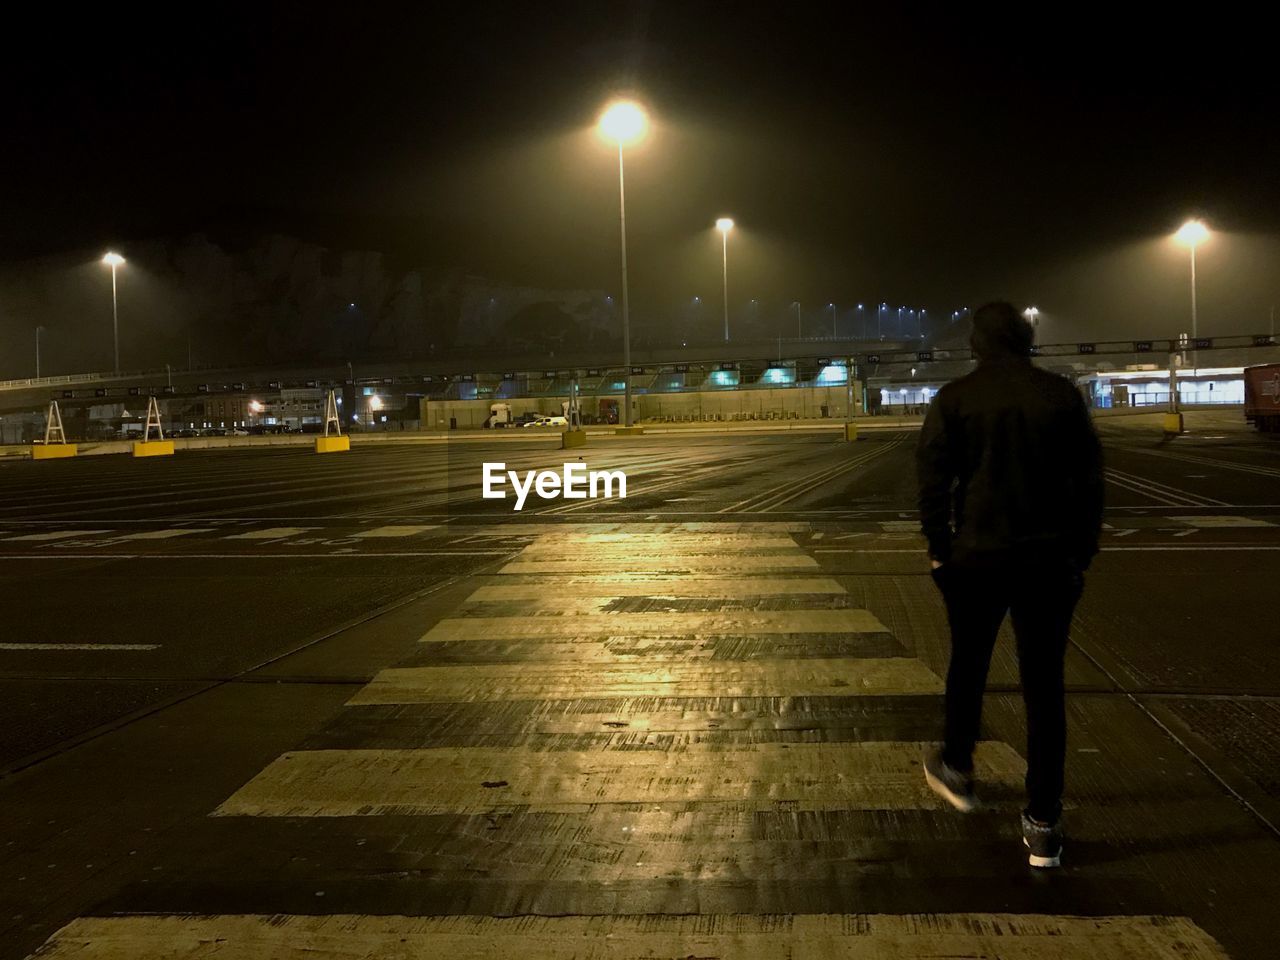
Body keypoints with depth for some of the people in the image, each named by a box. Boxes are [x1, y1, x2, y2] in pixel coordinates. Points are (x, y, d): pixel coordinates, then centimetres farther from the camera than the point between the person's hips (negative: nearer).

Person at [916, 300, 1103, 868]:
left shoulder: (955, 399, -4)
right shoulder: (1061, 395, 1)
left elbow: (933, 479, -6)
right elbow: (1089, 480, 2)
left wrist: (938, 548, 3)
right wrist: (1082, 553, 8)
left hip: (976, 557, -1)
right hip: (1050, 560, 1)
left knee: (968, 666, 21)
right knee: (1044, 687, 5)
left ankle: (956, 770, 40)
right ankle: (1043, 826, 6)